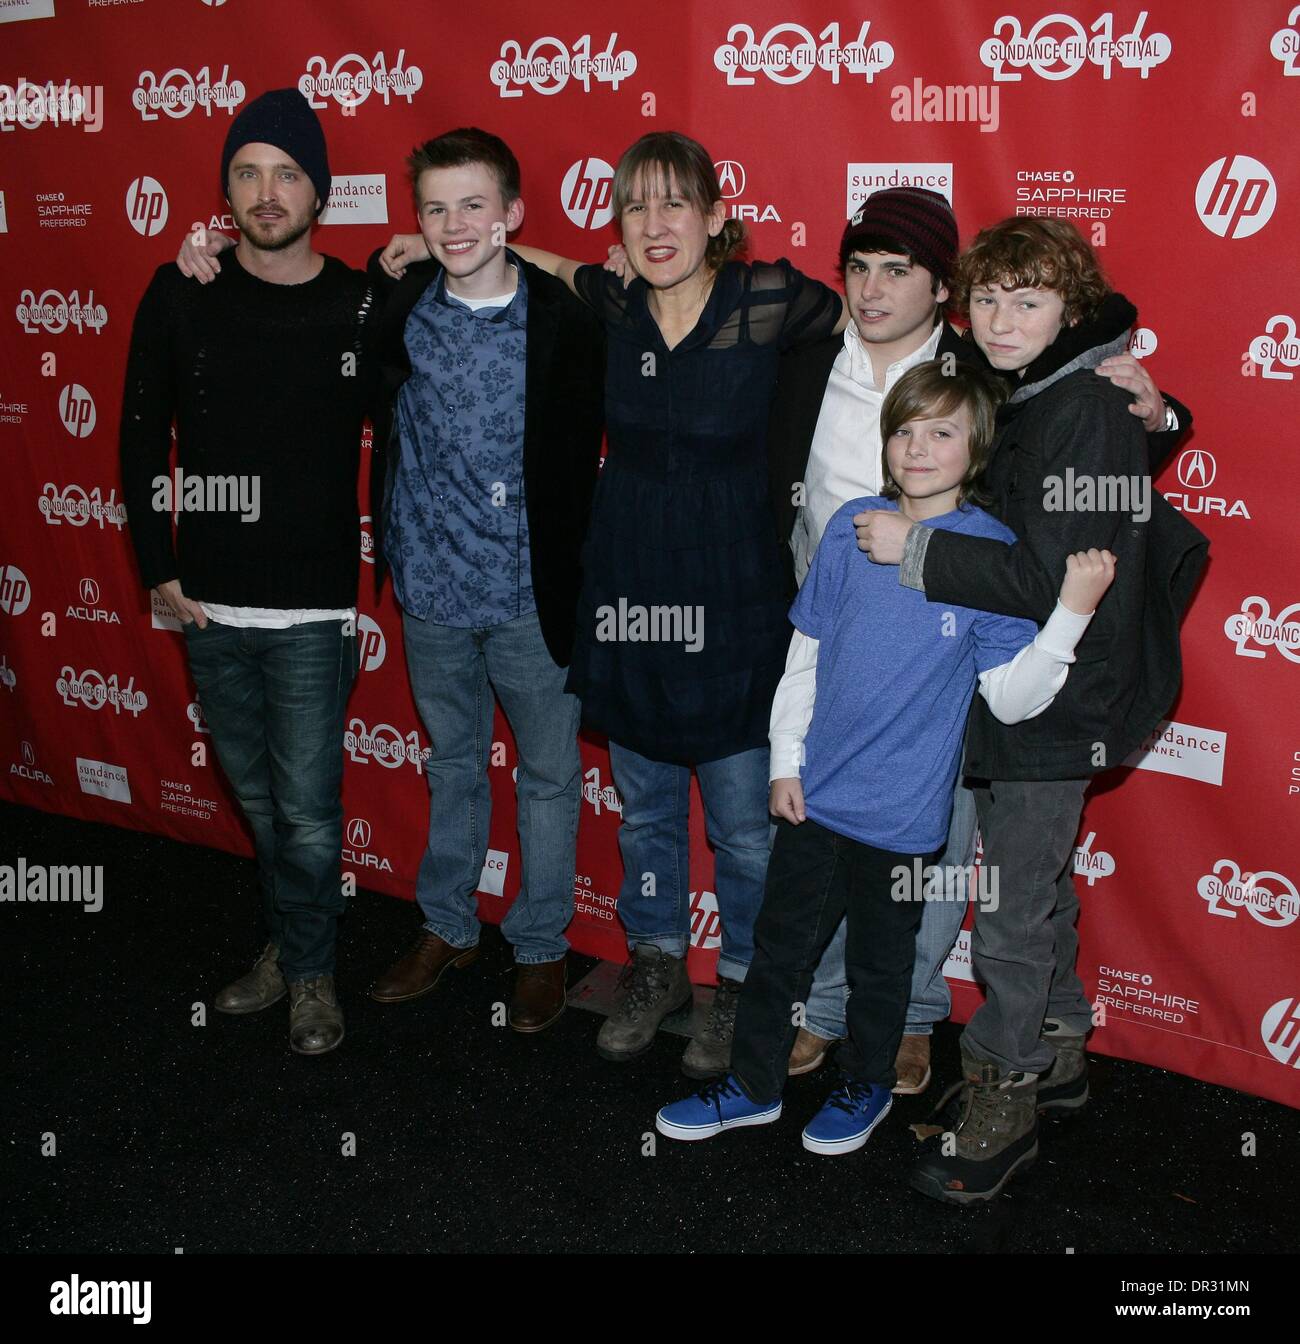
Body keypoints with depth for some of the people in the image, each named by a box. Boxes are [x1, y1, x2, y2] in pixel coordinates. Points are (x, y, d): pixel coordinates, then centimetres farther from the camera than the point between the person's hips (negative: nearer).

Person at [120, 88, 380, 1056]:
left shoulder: (364, 307, -5)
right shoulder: (180, 296, -1)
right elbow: (143, 436, 5)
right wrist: (158, 568, 3)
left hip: (314, 611, -3)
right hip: (208, 608, 3)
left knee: (307, 810, 2)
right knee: (256, 795, 17)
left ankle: (309, 968, 24)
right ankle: (293, 945, 37)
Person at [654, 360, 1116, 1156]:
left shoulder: (993, 552, -11)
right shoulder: (852, 528, -2)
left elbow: (1012, 699, -15)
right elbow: (806, 655, 6)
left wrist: (1074, 610, -26)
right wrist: (786, 760, 4)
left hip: (903, 811, -3)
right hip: (814, 792, 3)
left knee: (880, 961, 16)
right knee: (780, 942, 16)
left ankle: (867, 1085, 40)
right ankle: (755, 1085, 35)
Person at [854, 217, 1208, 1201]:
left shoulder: (1087, 412, -18)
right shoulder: (1020, 400, 9)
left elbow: (1059, 581, -26)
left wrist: (918, 551, -25)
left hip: (1055, 702, -9)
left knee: (1015, 911, 0)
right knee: (1042, 884, 21)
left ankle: (1003, 1102, 16)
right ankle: (1056, 1056, 38)